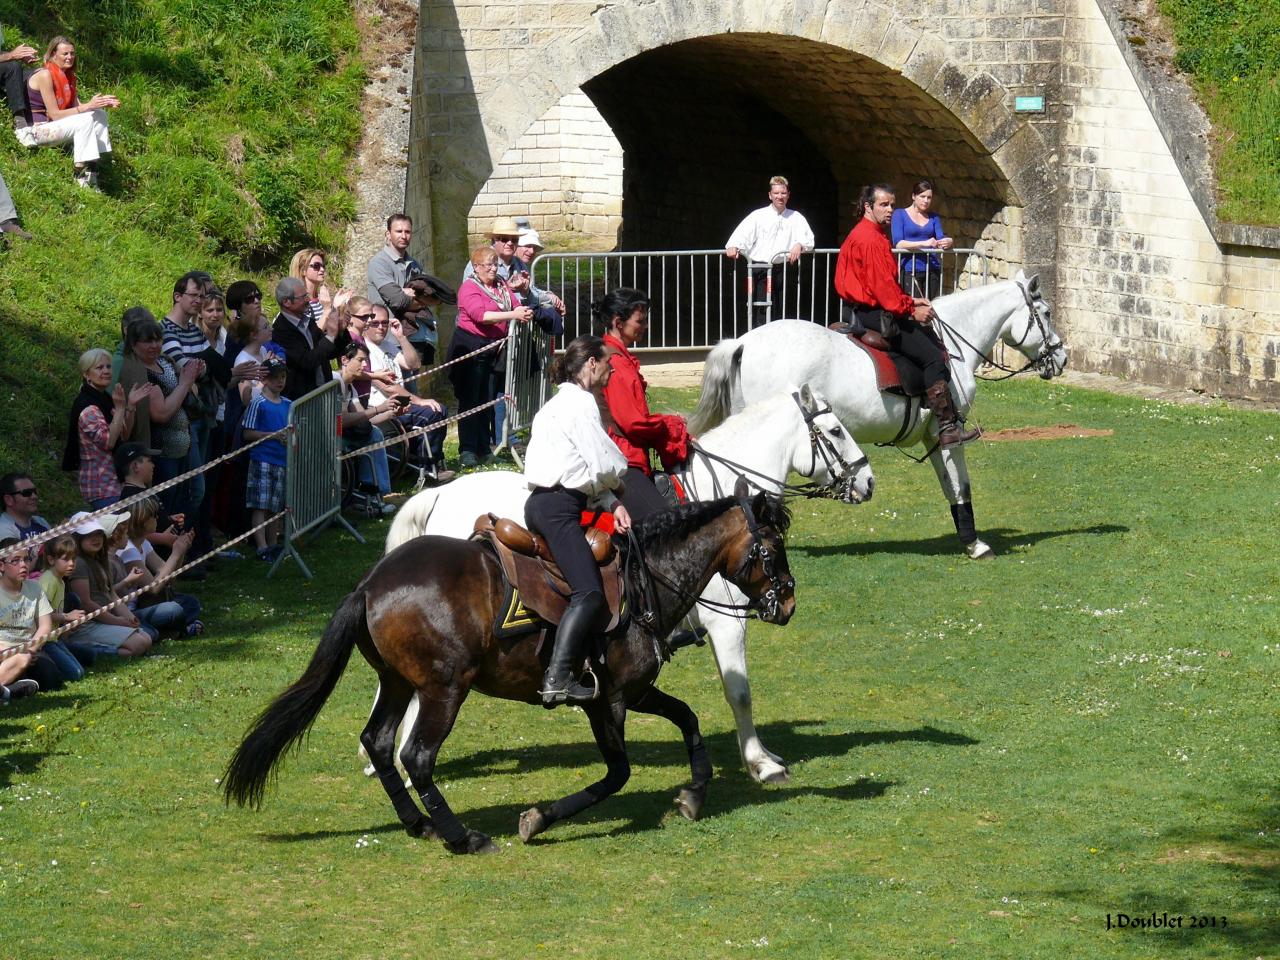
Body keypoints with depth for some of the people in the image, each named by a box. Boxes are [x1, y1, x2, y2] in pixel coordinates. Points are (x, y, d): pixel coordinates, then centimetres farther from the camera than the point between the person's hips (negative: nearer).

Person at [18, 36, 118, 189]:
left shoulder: (67, 75, 11)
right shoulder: (45, 75, -16)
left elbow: (76, 107, 6)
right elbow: (54, 114, -19)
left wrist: (102, 104, -9)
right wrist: (88, 106, -22)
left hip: (50, 126, 9)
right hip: (33, 130, -9)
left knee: (99, 115, -2)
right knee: (84, 121, -25)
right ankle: (81, 176, -25)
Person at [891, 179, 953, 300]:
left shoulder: (933, 218, 18)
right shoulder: (900, 214, 5)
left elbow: (941, 239, 8)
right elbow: (898, 243, -7)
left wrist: (949, 242, -17)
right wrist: (924, 244, -21)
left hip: (932, 270, 4)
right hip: (909, 270, -4)